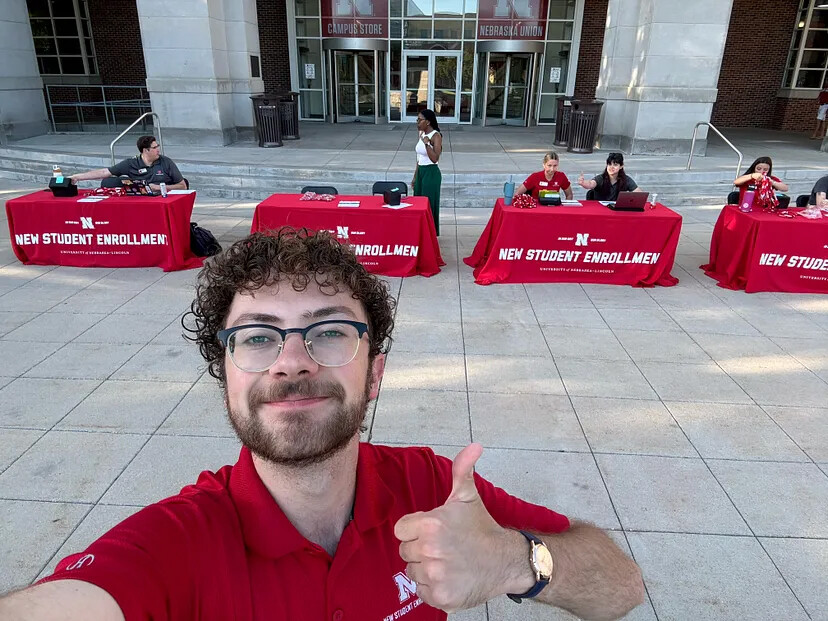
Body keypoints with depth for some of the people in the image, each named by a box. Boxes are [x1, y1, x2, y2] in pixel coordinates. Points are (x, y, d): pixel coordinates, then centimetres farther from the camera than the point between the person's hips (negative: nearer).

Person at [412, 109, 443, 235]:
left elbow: (435, 158, -24)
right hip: (420, 172, 8)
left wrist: (427, 143, -31)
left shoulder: (436, 136, -14)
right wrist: (415, 177, 17)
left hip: (431, 173, -8)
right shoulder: (421, 134, 10)